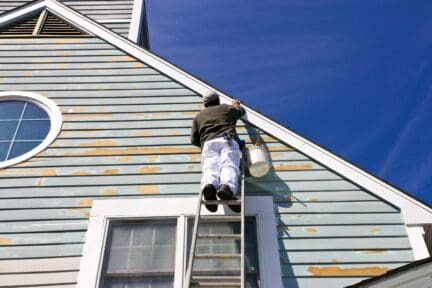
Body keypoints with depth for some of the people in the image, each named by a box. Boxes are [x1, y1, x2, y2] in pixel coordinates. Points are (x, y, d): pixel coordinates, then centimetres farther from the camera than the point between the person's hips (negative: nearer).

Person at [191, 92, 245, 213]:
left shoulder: (199, 116, 31)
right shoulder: (227, 108, 31)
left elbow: (194, 140, 24)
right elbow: (241, 111, 54)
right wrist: (236, 105, 74)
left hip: (208, 143, 1)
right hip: (227, 140, -1)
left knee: (210, 168, -21)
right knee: (229, 166, -21)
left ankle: (209, 185, -55)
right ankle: (227, 187, -54)